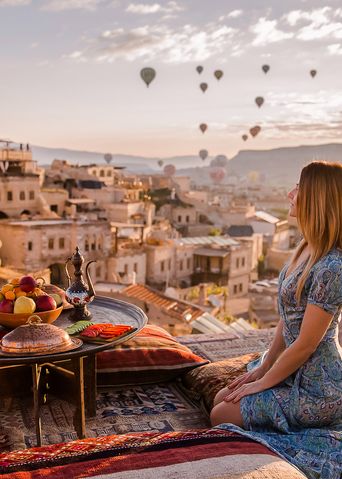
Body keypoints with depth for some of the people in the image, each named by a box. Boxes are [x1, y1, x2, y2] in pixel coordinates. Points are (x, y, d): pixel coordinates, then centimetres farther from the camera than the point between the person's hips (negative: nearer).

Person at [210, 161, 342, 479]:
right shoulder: (308, 248, 1)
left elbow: (305, 344, -23)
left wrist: (263, 383, -10)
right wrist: (263, 367, 8)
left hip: (314, 391, -9)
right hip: (296, 374, 9)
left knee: (220, 415, 2)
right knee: (221, 398, 16)